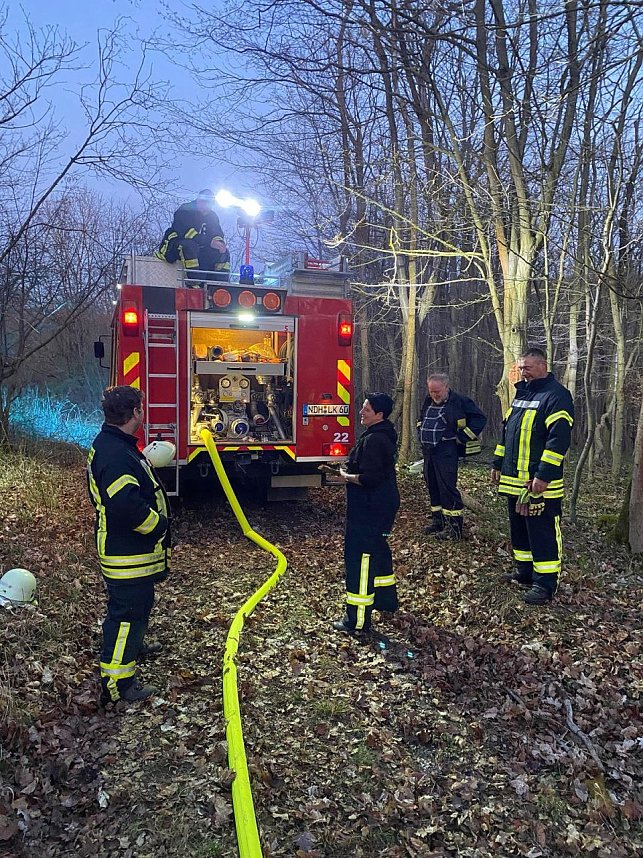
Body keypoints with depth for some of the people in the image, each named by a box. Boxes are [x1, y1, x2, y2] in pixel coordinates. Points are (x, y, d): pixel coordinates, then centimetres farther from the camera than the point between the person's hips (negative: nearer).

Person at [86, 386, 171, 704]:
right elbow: (125, 504, -36)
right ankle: (117, 683, 10)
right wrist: (158, 524, -22)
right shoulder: (116, 455, -27)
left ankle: (132, 646, 50)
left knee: (136, 605, 29)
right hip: (128, 555, -11)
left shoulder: (109, 444, 8)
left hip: (123, 548, 11)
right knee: (127, 612, -1)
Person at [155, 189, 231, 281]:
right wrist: (209, 242, -35)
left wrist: (219, 242, -24)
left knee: (223, 252, -6)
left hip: (197, 250, 7)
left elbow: (218, 234, 2)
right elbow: (187, 233, -29)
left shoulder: (212, 216, 6)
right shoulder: (185, 211, -16)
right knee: (190, 245, -39)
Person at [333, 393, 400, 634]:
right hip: (383, 504, 11)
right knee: (378, 549, 24)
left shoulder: (374, 440, -22)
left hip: (369, 509, -11)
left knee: (359, 559, -6)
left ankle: (358, 619, -2)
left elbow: (368, 478, -27)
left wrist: (346, 476, -11)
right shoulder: (385, 435, 11)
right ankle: (386, 599, 39)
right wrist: (350, 471, 9)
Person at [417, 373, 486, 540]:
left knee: (447, 488, -10)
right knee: (432, 487, 12)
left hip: (446, 453, -8)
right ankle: (438, 520, 23)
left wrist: (460, 438, -13)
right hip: (428, 451, 8)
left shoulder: (459, 401, -11)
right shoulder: (428, 401, 12)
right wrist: (422, 436, 16)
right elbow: (421, 420, 31)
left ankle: (454, 527, -5)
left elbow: (479, 419, -11)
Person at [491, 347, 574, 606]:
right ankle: (524, 572, 30)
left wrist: (544, 475, -24)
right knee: (519, 529, 17)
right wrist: (498, 464, 21)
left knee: (542, 533, -2)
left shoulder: (556, 395, -12)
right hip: (514, 479, 9)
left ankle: (545, 584, 6)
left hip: (539, 483, -9)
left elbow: (559, 437, -20)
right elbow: (506, 431, 23)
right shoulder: (521, 393, 16)